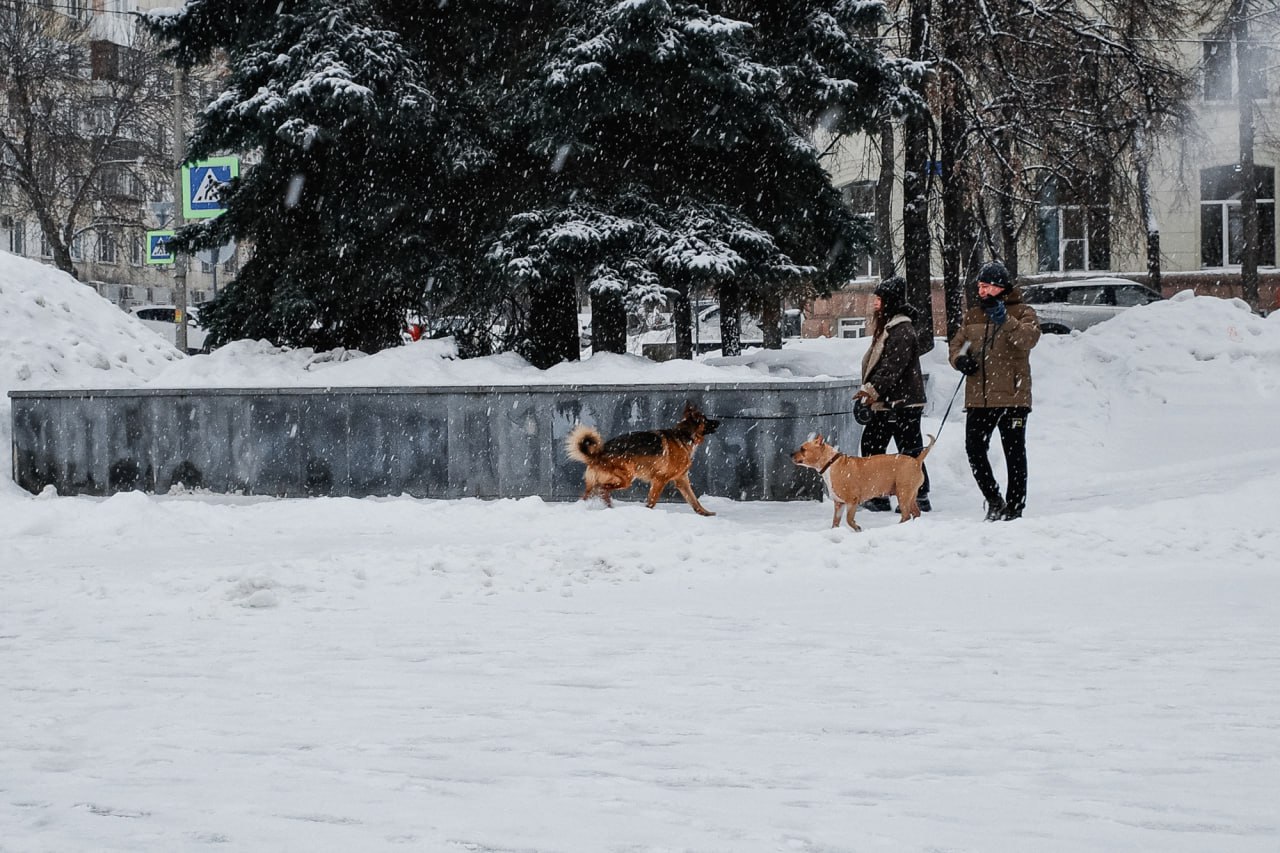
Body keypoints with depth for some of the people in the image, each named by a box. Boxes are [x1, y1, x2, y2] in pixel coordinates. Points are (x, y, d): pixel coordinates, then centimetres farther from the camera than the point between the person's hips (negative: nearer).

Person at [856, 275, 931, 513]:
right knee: (871, 445, 11)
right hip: (886, 403, 11)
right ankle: (877, 496, 15)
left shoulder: (902, 331, -16)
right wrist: (871, 391, 18)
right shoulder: (885, 326, 17)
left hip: (903, 403, -11)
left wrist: (872, 388, -28)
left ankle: (920, 497, 2)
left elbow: (892, 367, -24)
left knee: (909, 450, -5)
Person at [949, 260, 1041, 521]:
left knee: (1014, 453, 3)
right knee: (974, 448, 1)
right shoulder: (972, 316, 14)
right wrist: (959, 359, -5)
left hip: (1012, 395, -5)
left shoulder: (1022, 313, -2)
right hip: (978, 398, 5)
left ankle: (1014, 507, 11)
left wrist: (1006, 321, -37)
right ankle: (994, 499, 17)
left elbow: (1029, 338, -21)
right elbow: (956, 343, 18)